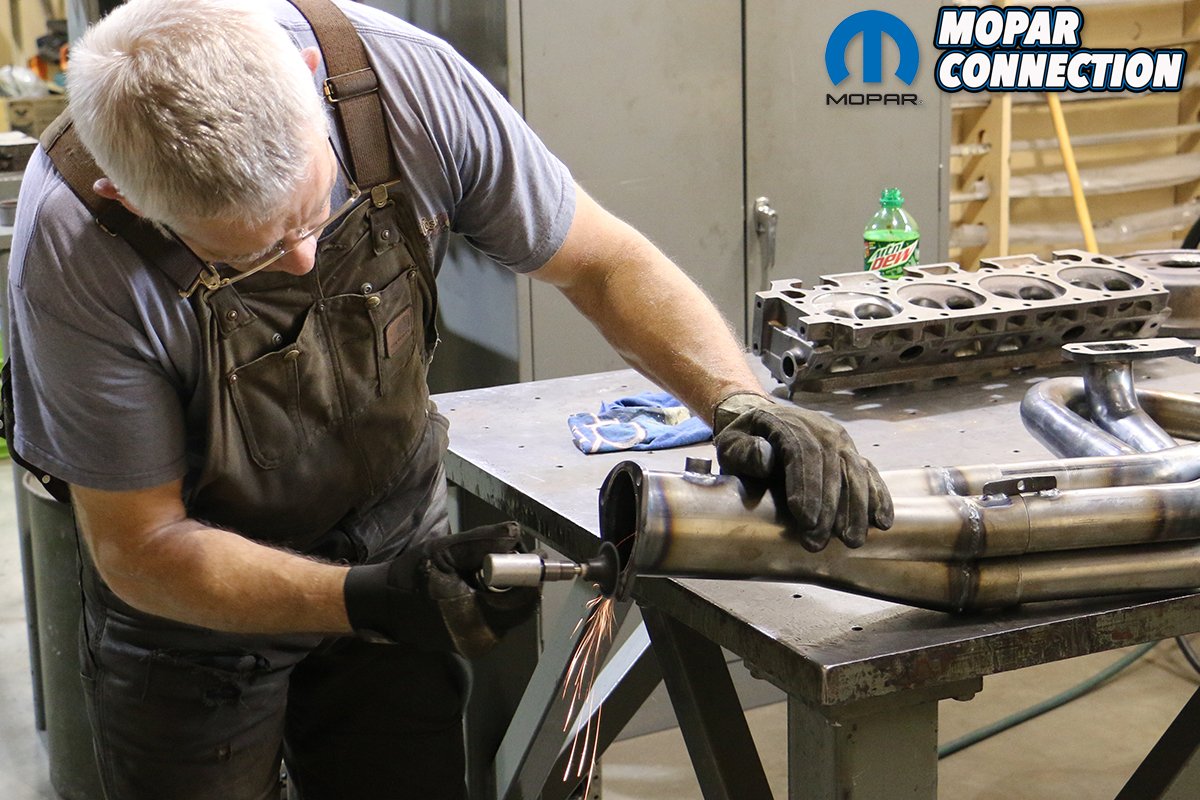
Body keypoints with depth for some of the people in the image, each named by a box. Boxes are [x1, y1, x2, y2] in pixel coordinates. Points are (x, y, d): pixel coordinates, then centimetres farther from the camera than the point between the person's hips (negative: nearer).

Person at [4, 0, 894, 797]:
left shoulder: (405, 79, -26)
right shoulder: (76, 246, -31)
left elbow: (601, 259, -13)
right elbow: (141, 548, -21)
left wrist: (742, 402, -29)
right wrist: (367, 602, -33)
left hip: (395, 532, 2)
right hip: (199, 603, -2)